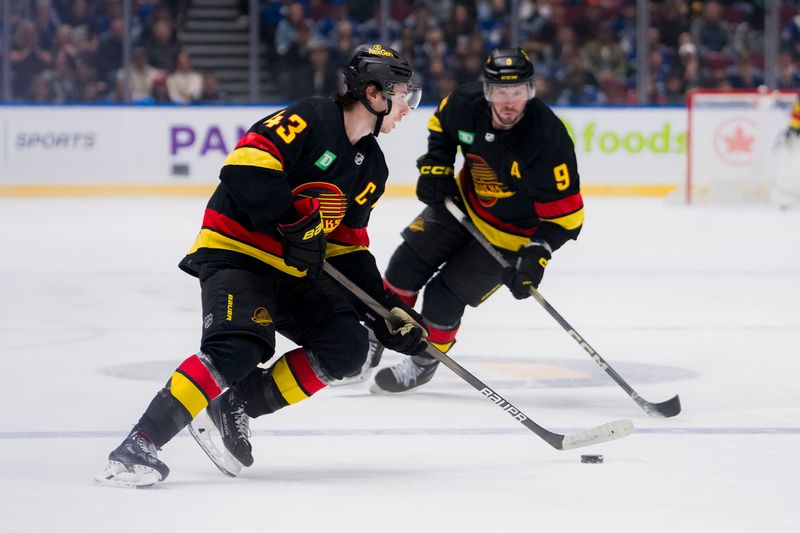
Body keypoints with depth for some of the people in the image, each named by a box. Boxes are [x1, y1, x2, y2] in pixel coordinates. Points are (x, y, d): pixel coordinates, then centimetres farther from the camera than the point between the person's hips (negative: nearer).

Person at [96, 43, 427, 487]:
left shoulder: (372, 167, 12)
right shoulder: (310, 119, -14)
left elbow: (348, 250, 15)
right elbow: (245, 166, -26)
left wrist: (386, 310, 7)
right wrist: (294, 222, -27)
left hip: (292, 268, 9)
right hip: (234, 250, -9)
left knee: (348, 346, -4)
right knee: (239, 348, -29)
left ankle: (238, 404, 1)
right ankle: (138, 446, -31)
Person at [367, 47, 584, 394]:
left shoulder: (548, 140, -34)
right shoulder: (467, 103, -20)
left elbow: (565, 213, -27)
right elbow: (441, 125, 7)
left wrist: (538, 253, -36)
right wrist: (435, 167, -4)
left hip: (511, 232, -5)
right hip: (464, 203, 5)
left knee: (445, 297, -6)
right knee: (407, 265, 3)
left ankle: (424, 361, 21)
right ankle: (375, 338, 26)